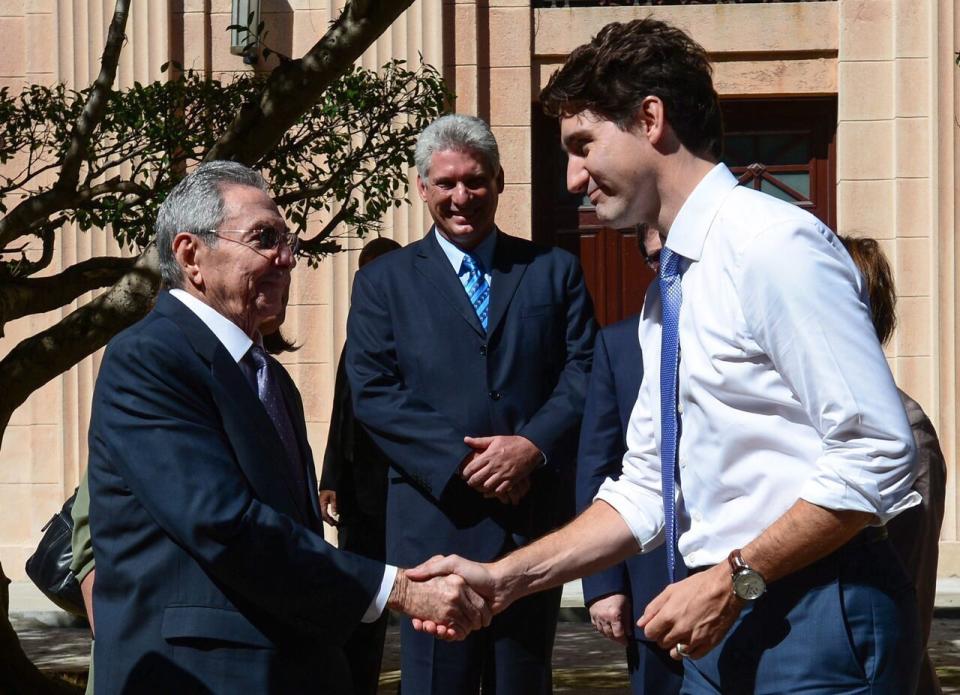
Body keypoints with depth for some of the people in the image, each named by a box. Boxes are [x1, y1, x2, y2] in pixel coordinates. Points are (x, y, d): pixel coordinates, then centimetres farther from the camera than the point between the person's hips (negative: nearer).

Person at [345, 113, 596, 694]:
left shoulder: (554, 270, 11)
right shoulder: (384, 282, 7)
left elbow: (584, 370, 3)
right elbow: (373, 391, -2)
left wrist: (534, 445, -15)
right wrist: (460, 461, -13)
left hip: (537, 516, 2)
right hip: (436, 520, -1)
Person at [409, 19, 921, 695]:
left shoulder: (772, 244, -14)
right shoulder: (669, 289, 14)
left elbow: (877, 455, -19)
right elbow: (647, 491, 16)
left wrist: (734, 580, -17)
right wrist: (505, 579, 7)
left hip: (819, 617, -8)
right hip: (729, 621, 8)